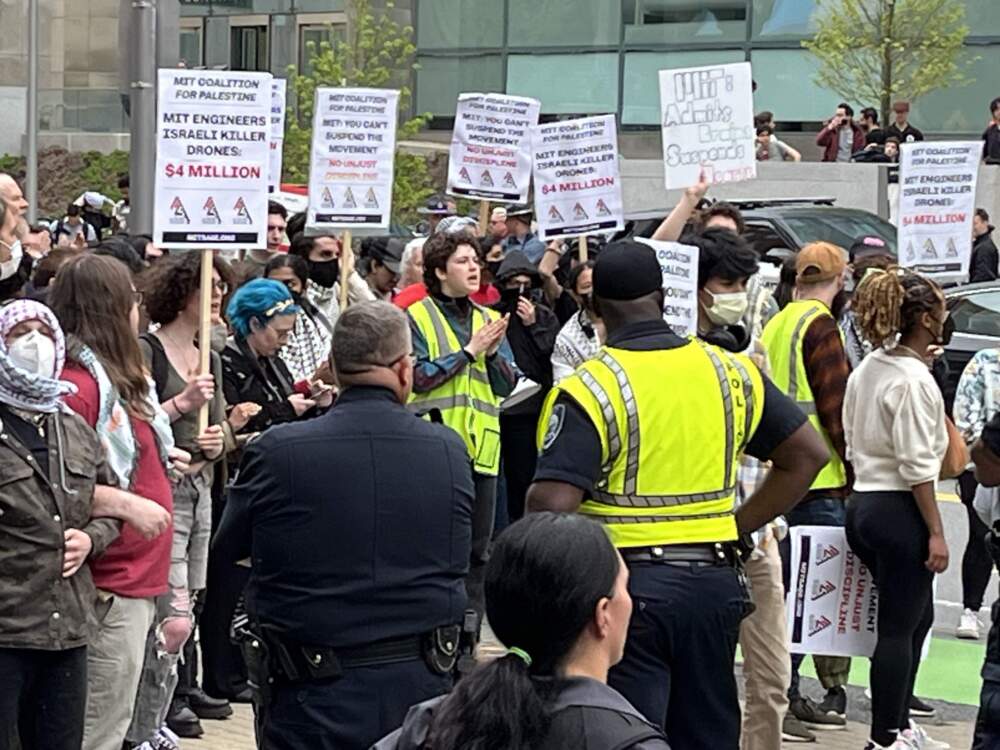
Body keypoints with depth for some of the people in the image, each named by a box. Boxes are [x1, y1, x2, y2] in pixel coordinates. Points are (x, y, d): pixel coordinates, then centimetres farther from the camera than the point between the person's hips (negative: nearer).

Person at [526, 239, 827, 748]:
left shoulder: (590, 388, -13)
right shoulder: (730, 371, 4)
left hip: (629, 585, -5)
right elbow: (807, 455, 10)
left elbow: (551, 505, -21)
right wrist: (735, 526, 11)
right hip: (714, 581, 5)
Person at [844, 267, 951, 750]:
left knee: (917, 616, 21)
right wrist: (936, 532, -16)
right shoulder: (914, 379, -16)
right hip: (899, 510, -9)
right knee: (898, 628, 0)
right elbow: (918, 466, -19)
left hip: (863, 505, 9)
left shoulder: (865, 370, 10)